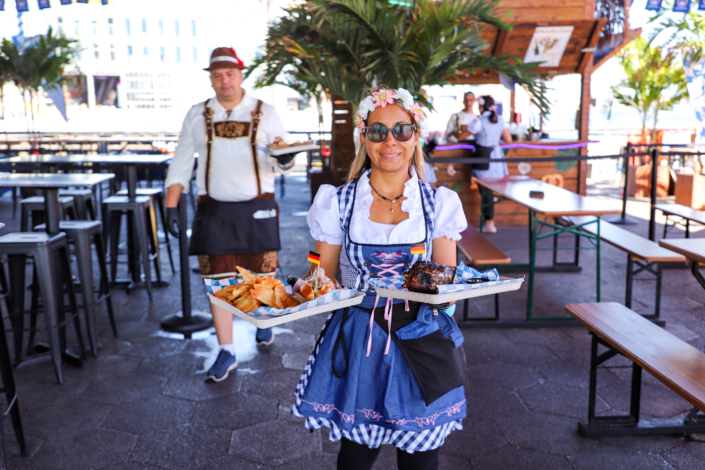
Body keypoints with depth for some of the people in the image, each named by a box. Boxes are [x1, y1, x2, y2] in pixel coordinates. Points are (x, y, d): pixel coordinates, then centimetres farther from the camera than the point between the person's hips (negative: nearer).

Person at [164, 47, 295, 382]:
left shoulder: (265, 113, 4)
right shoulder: (197, 116, 8)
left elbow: (284, 159, 2)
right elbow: (181, 163, 10)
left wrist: (284, 158, -23)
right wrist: (171, 207, 2)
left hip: (257, 208, -1)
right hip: (214, 210, 1)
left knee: (261, 274, 8)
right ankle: (226, 352, 13)